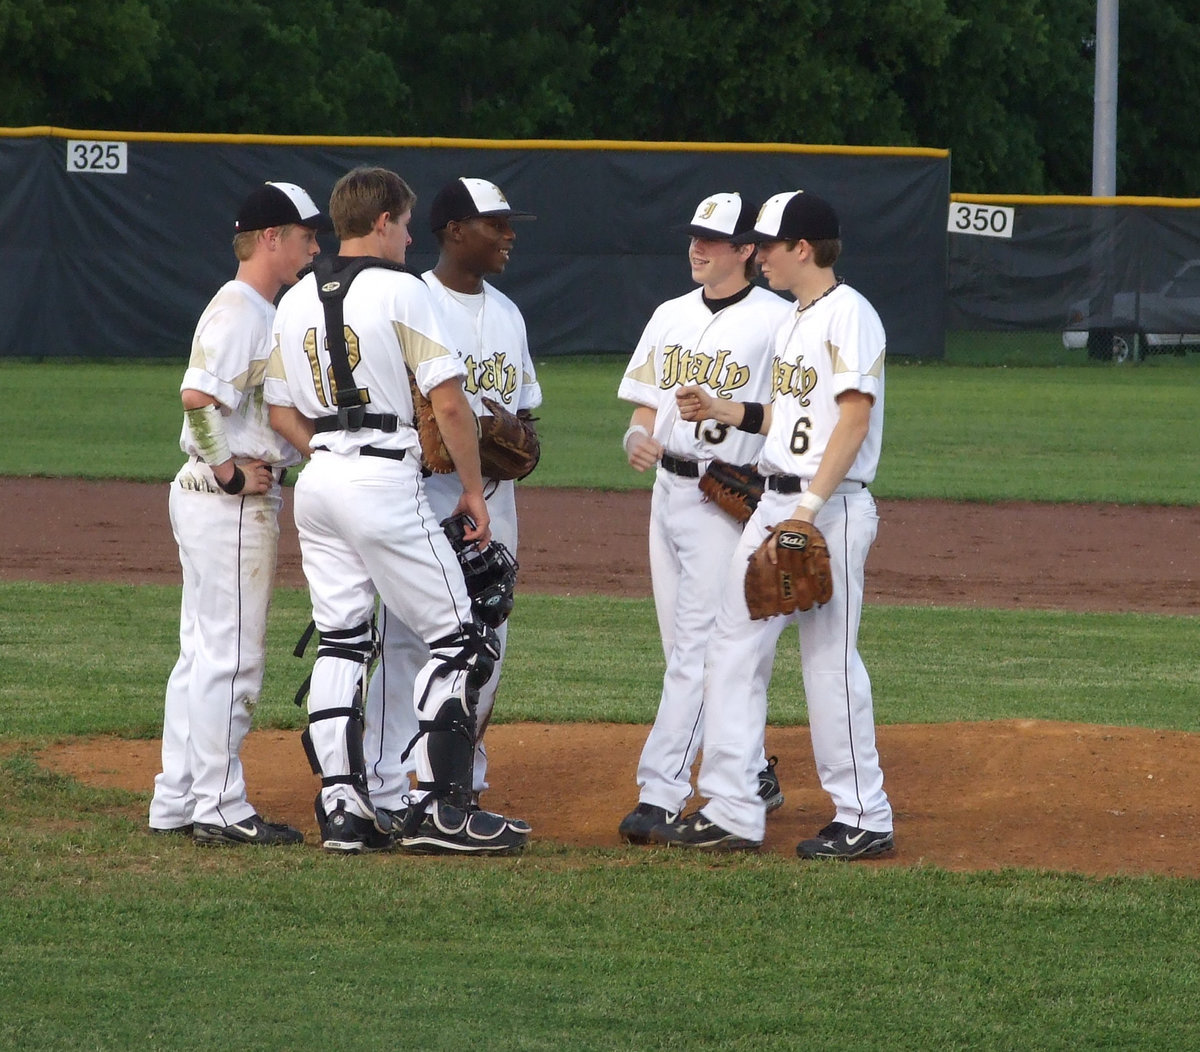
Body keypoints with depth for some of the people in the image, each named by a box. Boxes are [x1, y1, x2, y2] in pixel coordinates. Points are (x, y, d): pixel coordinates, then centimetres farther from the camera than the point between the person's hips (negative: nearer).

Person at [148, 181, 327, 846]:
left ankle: (178, 802, 19)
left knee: (204, 652, 14)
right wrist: (230, 471, -21)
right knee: (231, 655, -7)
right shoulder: (239, 310, -15)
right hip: (230, 505, -11)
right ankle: (220, 809, -4)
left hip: (216, 496, 11)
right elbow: (198, 396, -28)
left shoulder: (259, 311, 17)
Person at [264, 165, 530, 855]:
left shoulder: (297, 301, 11)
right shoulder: (402, 290, -9)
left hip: (319, 479, 7)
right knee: (457, 639, -1)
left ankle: (342, 805, 5)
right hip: (386, 481, -7)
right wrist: (473, 488, -4)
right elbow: (449, 403, -13)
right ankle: (441, 808, -7)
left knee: (341, 642, 10)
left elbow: (282, 410, 14)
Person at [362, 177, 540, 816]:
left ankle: (461, 780, 18)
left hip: (494, 498, 8)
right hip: (427, 495, -7)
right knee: (410, 639, -8)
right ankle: (387, 787, -6)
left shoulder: (506, 313, 16)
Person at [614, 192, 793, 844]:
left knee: (699, 643, -11)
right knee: (686, 646, 11)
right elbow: (646, 403, 15)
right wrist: (638, 436, -6)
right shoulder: (670, 317, 15)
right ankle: (751, 776, 24)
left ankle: (660, 791, -15)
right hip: (668, 489, 8)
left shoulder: (777, 321, -6)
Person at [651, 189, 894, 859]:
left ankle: (866, 819, 2)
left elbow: (854, 418, -20)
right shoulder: (796, 320, 18)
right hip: (777, 503, 10)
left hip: (830, 508, -10)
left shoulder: (848, 313, -12)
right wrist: (722, 412, 14)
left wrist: (810, 507, -26)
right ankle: (731, 812, 9)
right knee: (734, 647, 6)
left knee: (831, 661, -5)